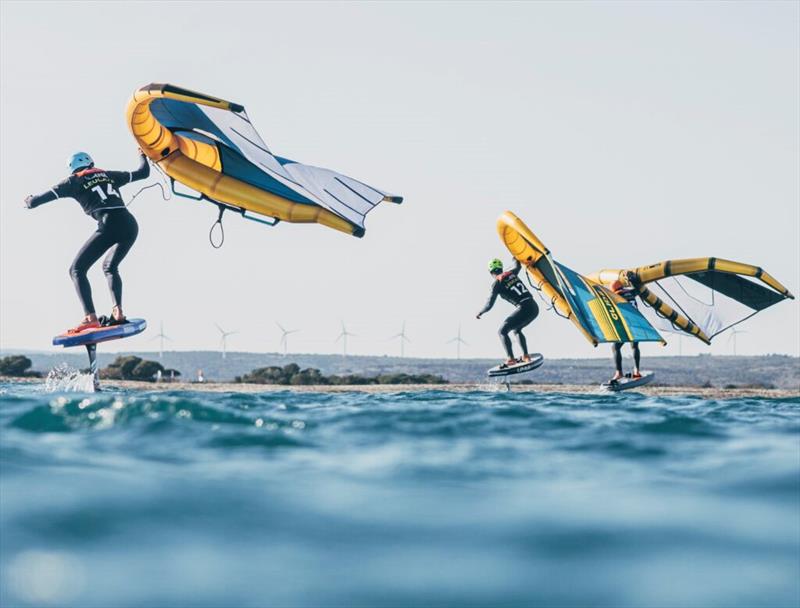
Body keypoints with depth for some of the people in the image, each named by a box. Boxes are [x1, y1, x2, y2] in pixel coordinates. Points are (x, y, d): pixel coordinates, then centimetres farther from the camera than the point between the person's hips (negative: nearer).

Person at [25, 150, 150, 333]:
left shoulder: (74, 182, 13)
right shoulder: (109, 175, 25)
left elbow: (46, 196, 13)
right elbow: (143, 173, 31)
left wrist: (30, 201, 35)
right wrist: (143, 156, 53)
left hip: (110, 226, -6)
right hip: (131, 225, 6)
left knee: (77, 270, 2)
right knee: (110, 267, 29)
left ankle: (90, 318, -16)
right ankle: (118, 312, 9)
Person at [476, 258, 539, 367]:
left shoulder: (497, 283, -1)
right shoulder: (511, 274, 15)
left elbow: (489, 304, 0)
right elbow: (518, 267, 40)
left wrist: (480, 313, 16)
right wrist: (515, 260, 58)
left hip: (524, 309, -7)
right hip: (534, 308, 7)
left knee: (503, 331, 0)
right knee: (516, 329, 28)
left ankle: (510, 359, -14)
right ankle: (526, 356, 20)